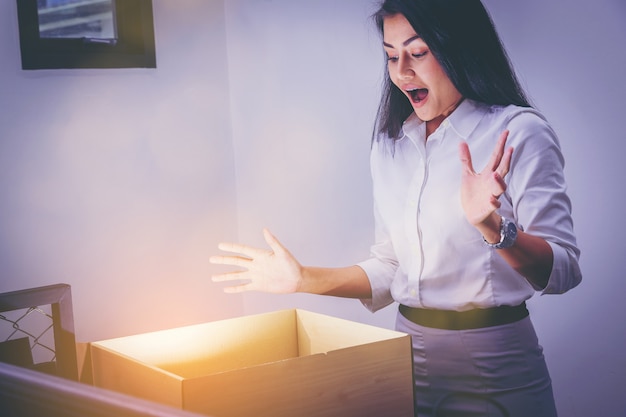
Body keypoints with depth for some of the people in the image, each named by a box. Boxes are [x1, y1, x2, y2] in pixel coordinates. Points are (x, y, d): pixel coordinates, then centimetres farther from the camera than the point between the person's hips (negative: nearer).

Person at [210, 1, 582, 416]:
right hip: (410, 356, 5)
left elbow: (564, 269, -17)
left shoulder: (517, 132, -11)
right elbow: (390, 269, 11)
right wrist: (304, 279, 1)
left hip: (492, 366, -4)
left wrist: (492, 226, -33)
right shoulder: (390, 145, 6)